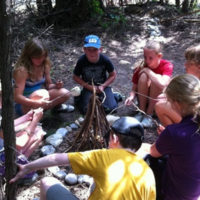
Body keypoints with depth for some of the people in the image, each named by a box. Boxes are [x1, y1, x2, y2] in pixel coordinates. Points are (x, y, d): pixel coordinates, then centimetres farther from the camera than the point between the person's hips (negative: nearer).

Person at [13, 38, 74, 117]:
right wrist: (37, 102, -44)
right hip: (23, 105, -7)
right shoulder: (22, 70, -26)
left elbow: (48, 84, 8)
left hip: (40, 98, 7)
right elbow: (17, 97, -29)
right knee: (42, 93, -38)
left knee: (65, 93, -12)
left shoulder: (44, 65, -6)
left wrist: (56, 86, -17)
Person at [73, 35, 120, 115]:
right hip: (88, 88, 0)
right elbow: (76, 77, -6)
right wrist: (90, 87, -15)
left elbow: (113, 75, -4)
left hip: (103, 86, 1)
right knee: (87, 110, -18)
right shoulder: (81, 61, -20)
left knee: (111, 108, -17)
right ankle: (80, 98, 14)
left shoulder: (105, 60, -19)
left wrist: (103, 86, -17)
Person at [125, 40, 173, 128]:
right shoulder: (141, 67, -14)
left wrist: (148, 70, -30)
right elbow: (134, 88, -11)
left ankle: (149, 115, -22)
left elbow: (163, 84, -38)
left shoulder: (167, 65, -19)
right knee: (144, 76, -29)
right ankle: (141, 112, -17)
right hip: (144, 99, 1)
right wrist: (131, 97, -33)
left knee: (156, 79, -31)